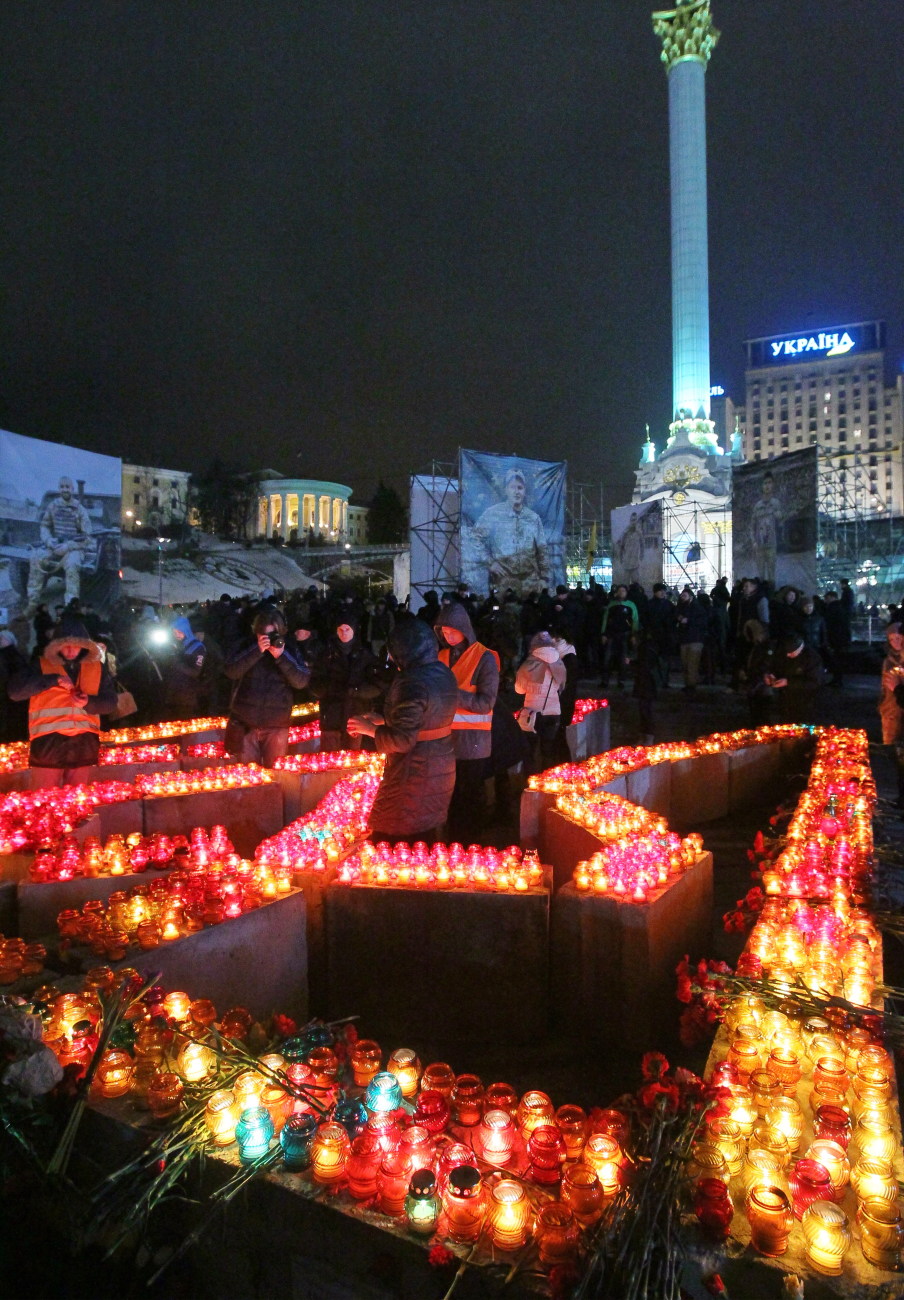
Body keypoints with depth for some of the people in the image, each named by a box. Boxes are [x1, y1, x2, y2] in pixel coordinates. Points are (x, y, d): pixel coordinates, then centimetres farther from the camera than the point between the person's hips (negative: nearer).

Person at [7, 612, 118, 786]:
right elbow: (14, 691, -8)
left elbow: (110, 702, 9)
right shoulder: (41, 665, 4)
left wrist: (89, 702, -12)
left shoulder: (97, 667, 11)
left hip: (84, 745, 2)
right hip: (48, 744, -2)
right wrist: (54, 680, -15)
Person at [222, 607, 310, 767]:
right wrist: (257, 652, -19)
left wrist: (280, 657, -19)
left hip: (276, 725, 0)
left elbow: (301, 682, -9)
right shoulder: (248, 648, 2)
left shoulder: (289, 651, 1)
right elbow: (230, 672, -11)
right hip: (244, 723, 0)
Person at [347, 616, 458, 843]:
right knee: (425, 841, 20)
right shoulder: (443, 674, 6)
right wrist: (382, 719, 13)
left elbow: (402, 739, -25)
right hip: (441, 768, 9)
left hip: (414, 774, -9)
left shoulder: (411, 683, -22)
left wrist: (371, 729, -9)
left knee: (391, 844, 3)